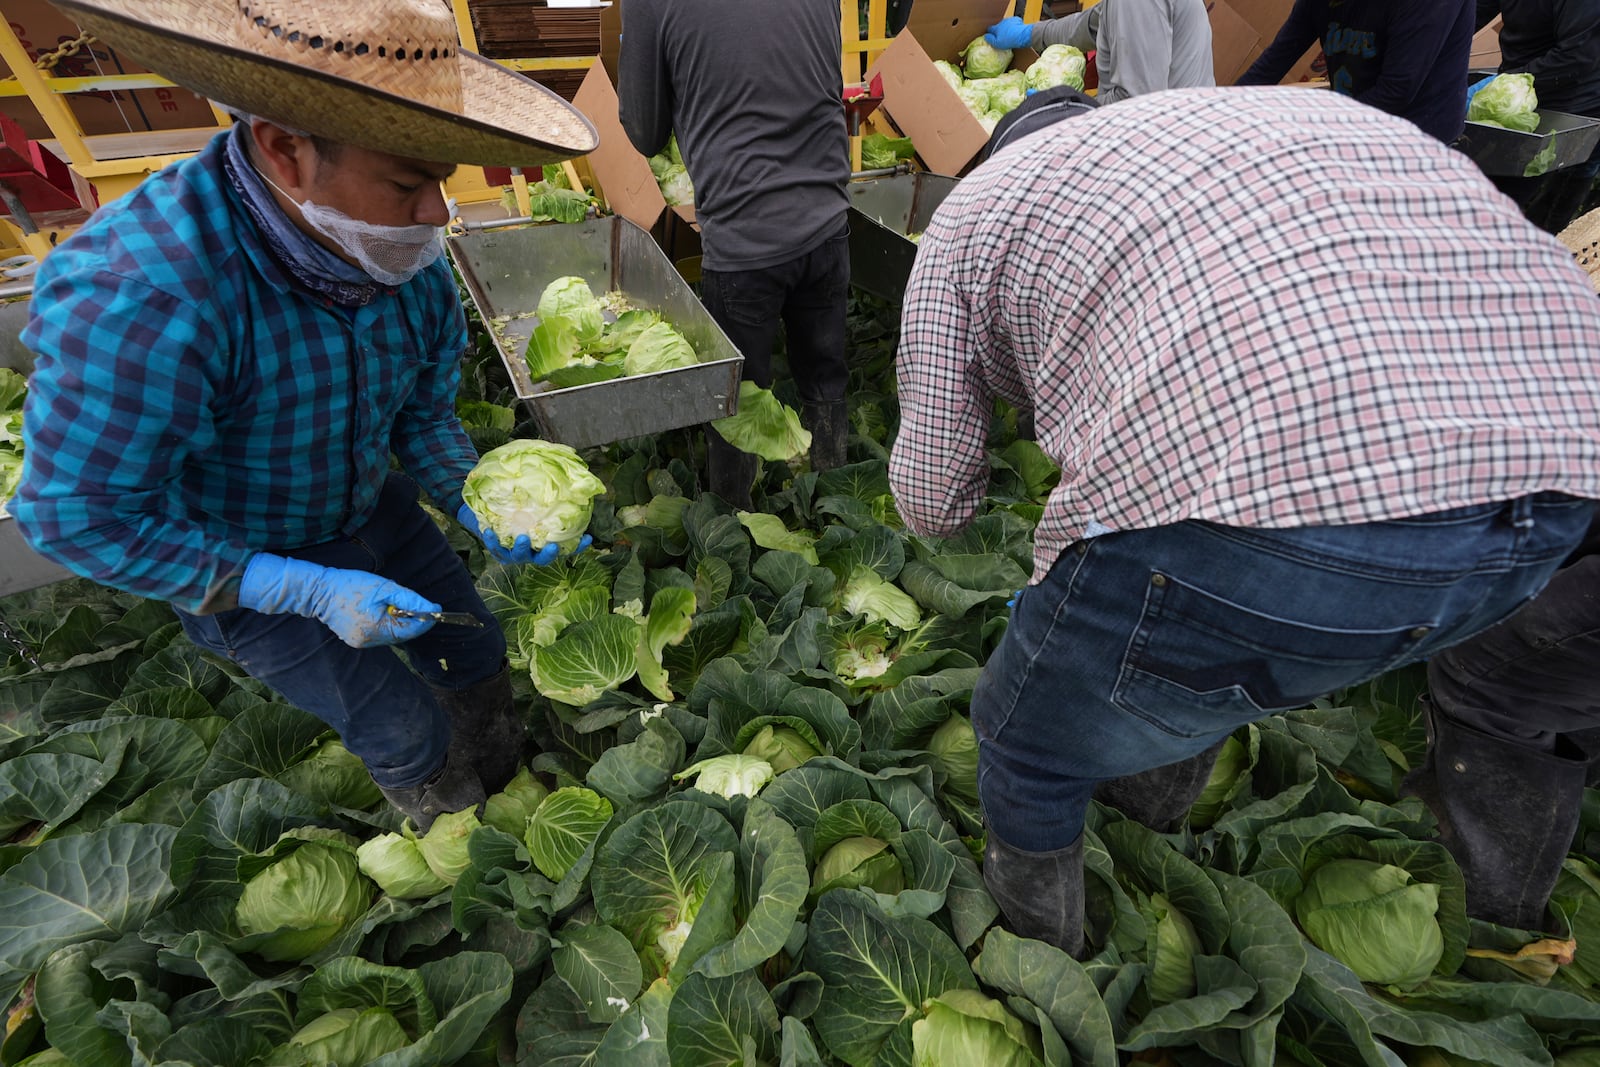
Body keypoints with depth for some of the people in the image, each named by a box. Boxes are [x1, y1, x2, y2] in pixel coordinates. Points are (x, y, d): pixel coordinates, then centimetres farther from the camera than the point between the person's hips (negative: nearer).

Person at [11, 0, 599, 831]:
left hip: (372, 508, 6)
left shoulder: (411, 265, -17)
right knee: (408, 738, 5)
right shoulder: (132, 297, -36)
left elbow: (425, 414, -2)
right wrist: (311, 592, -28)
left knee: (476, 658, 17)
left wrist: (485, 514, -17)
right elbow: (80, 515, -26)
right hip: (239, 568, -5)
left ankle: (507, 789, 50)